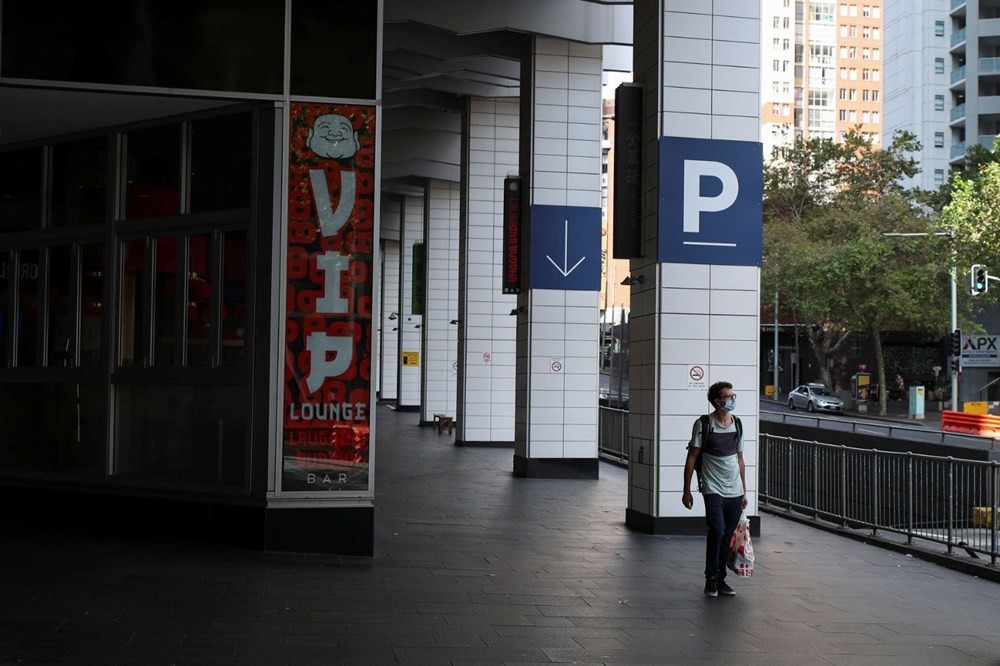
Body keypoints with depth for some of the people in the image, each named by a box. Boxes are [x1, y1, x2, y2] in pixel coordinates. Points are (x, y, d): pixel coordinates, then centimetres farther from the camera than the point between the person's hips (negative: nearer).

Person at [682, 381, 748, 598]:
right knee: (717, 531, -18)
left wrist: (744, 491, 16)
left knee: (728, 536, 6)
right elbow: (691, 458, -3)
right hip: (713, 490, -5)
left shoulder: (737, 425, 10)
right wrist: (686, 490, -5)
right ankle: (711, 579, -3)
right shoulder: (703, 424, -6)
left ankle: (721, 579, 18)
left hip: (735, 492, 5)